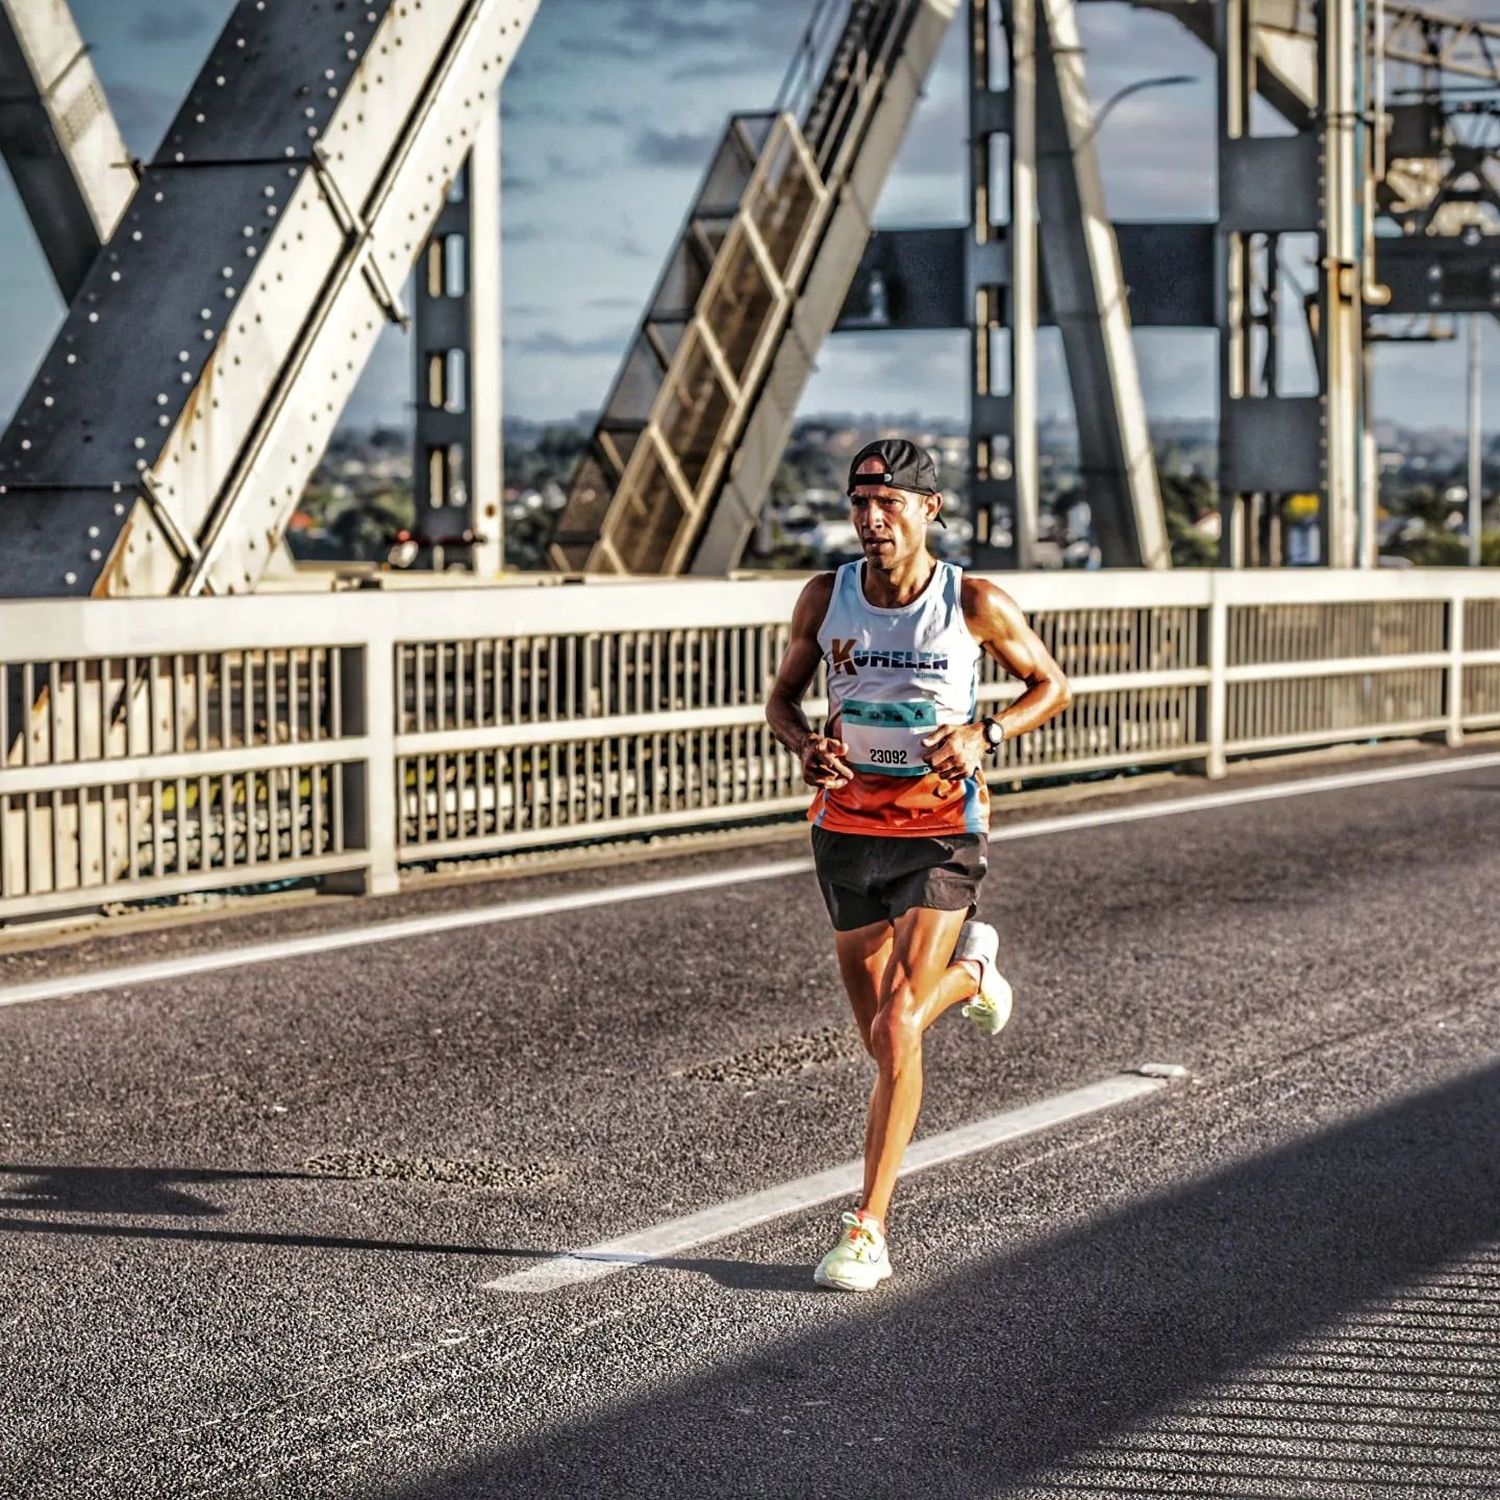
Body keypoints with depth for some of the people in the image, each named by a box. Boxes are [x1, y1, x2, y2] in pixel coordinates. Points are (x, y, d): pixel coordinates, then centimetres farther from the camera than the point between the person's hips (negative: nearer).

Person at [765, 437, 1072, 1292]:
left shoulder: (976, 604, -11)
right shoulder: (827, 598, -4)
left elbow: (1053, 685, 3)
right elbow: (783, 697, 9)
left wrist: (986, 735, -16)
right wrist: (805, 745, -14)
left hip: (943, 832, -4)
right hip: (849, 828, 4)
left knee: (896, 1031, -15)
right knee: (882, 1036, 15)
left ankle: (869, 1229, -6)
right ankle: (967, 970, 50)